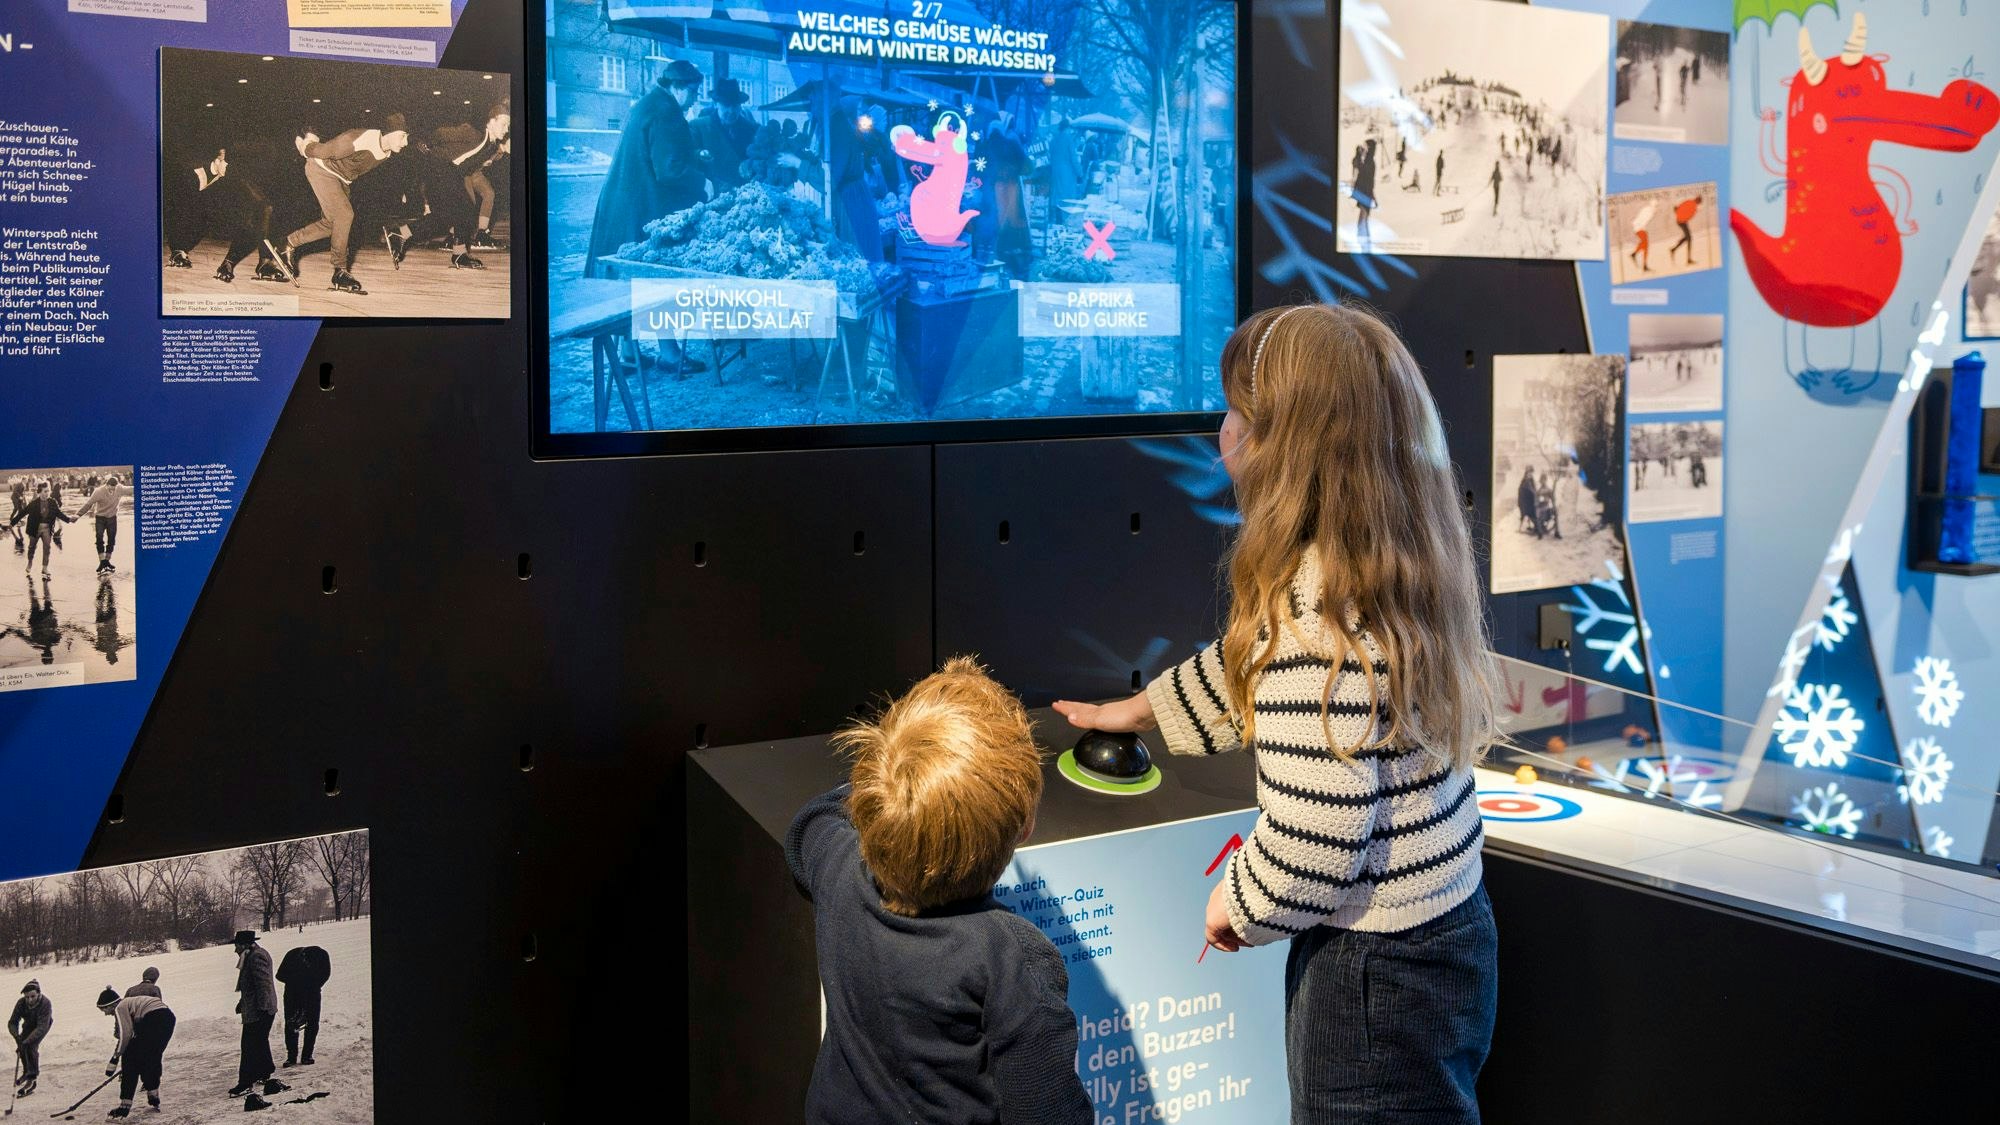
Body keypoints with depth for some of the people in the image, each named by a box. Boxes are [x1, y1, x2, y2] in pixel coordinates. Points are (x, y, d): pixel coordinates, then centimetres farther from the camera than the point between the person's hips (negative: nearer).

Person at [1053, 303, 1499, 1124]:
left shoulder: (1317, 609, -28)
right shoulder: (1397, 563, 3)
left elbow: (1314, 832, -30)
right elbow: (1260, 670, 20)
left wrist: (1241, 906, -9)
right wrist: (1140, 709, 31)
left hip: (1377, 970, -9)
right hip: (1448, 929, 9)